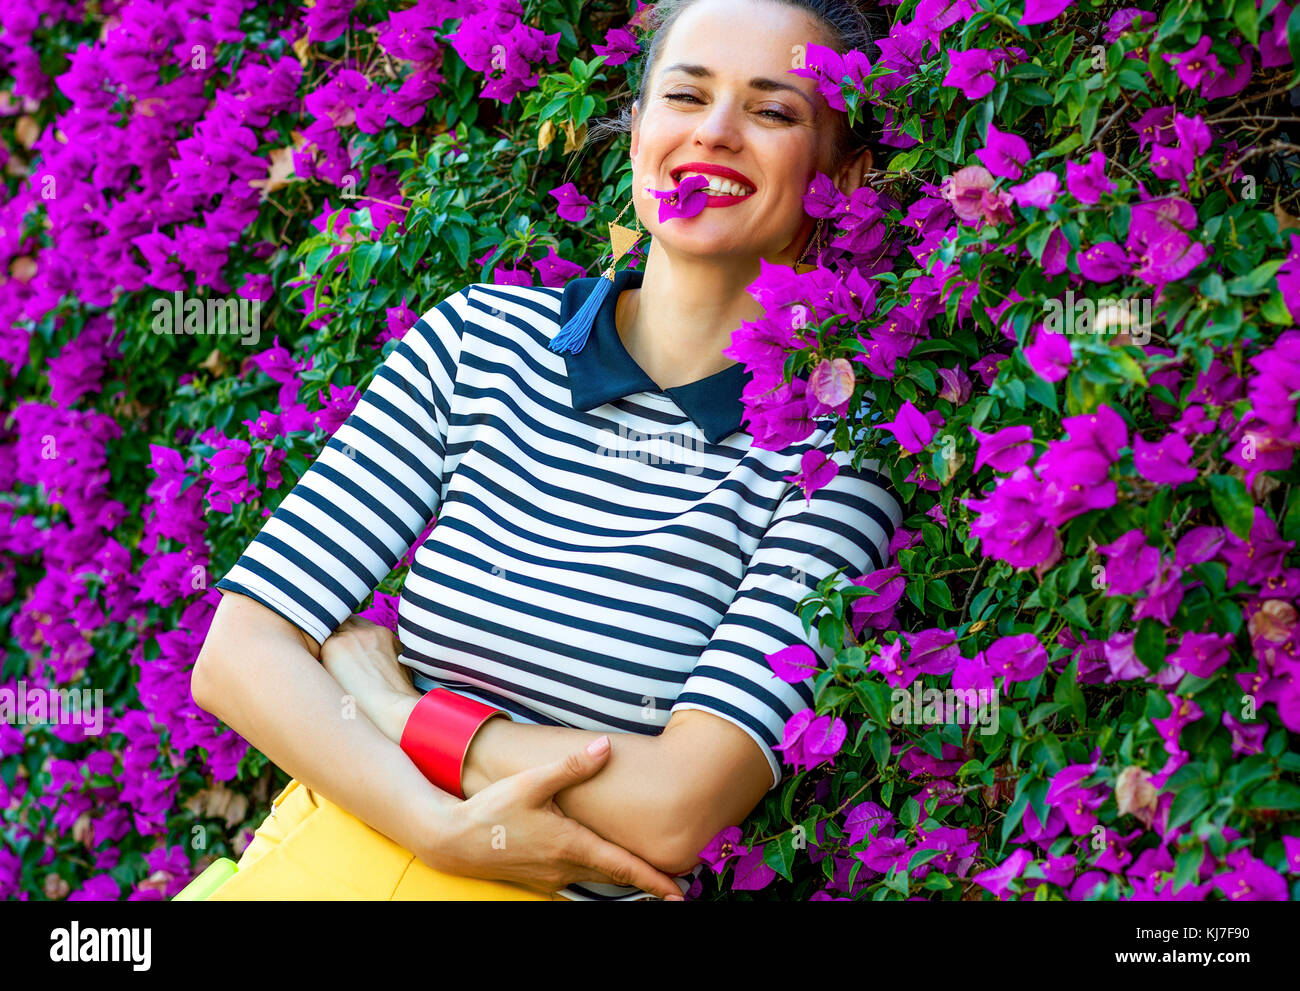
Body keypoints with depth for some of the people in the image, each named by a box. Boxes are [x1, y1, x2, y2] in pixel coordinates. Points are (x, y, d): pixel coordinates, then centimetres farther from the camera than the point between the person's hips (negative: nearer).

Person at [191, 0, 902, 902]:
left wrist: (381, 700, -8)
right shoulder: (480, 338, 1)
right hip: (330, 862, 2)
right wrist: (443, 829, -17)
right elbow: (240, 650, -4)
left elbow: (675, 814, -16)